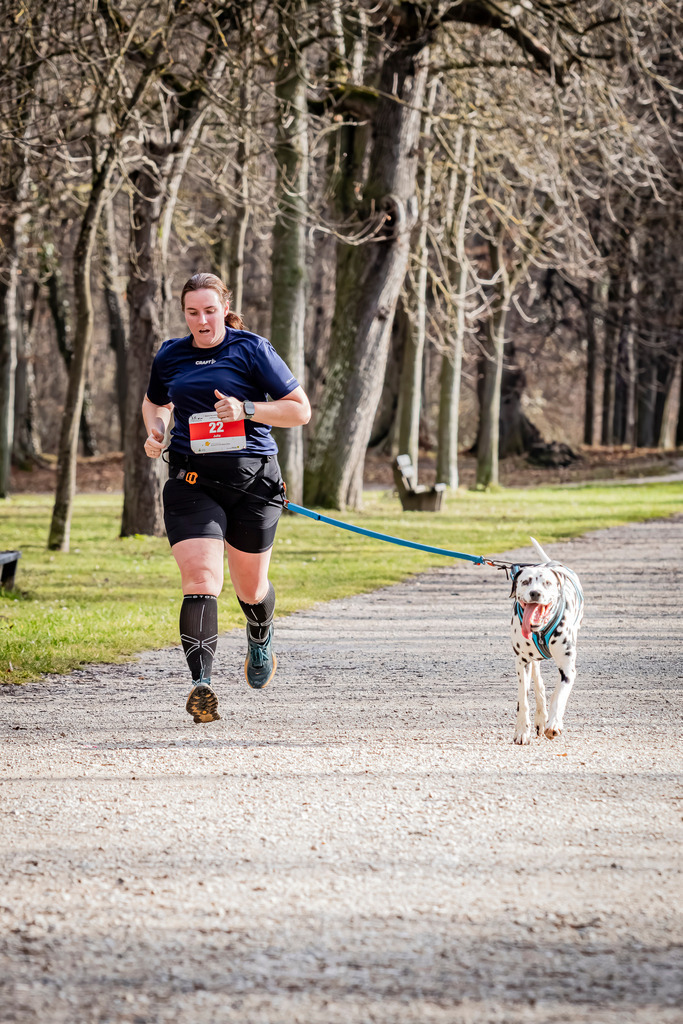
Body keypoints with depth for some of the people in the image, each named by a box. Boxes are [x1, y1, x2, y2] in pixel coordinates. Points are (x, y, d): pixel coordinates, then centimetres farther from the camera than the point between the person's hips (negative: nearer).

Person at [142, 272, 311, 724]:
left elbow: (300, 410, -2)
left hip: (253, 479, -1)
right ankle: (202, 684, -26)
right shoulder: (171, 356, 9)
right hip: (192, 480, 1)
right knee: (200, 581, -18)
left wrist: (246, 409, -16)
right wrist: (156, 432, 7)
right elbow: (155, 403, 29)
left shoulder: (253, 350, -2)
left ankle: (261, 638, 48)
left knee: (250, 587, 12)